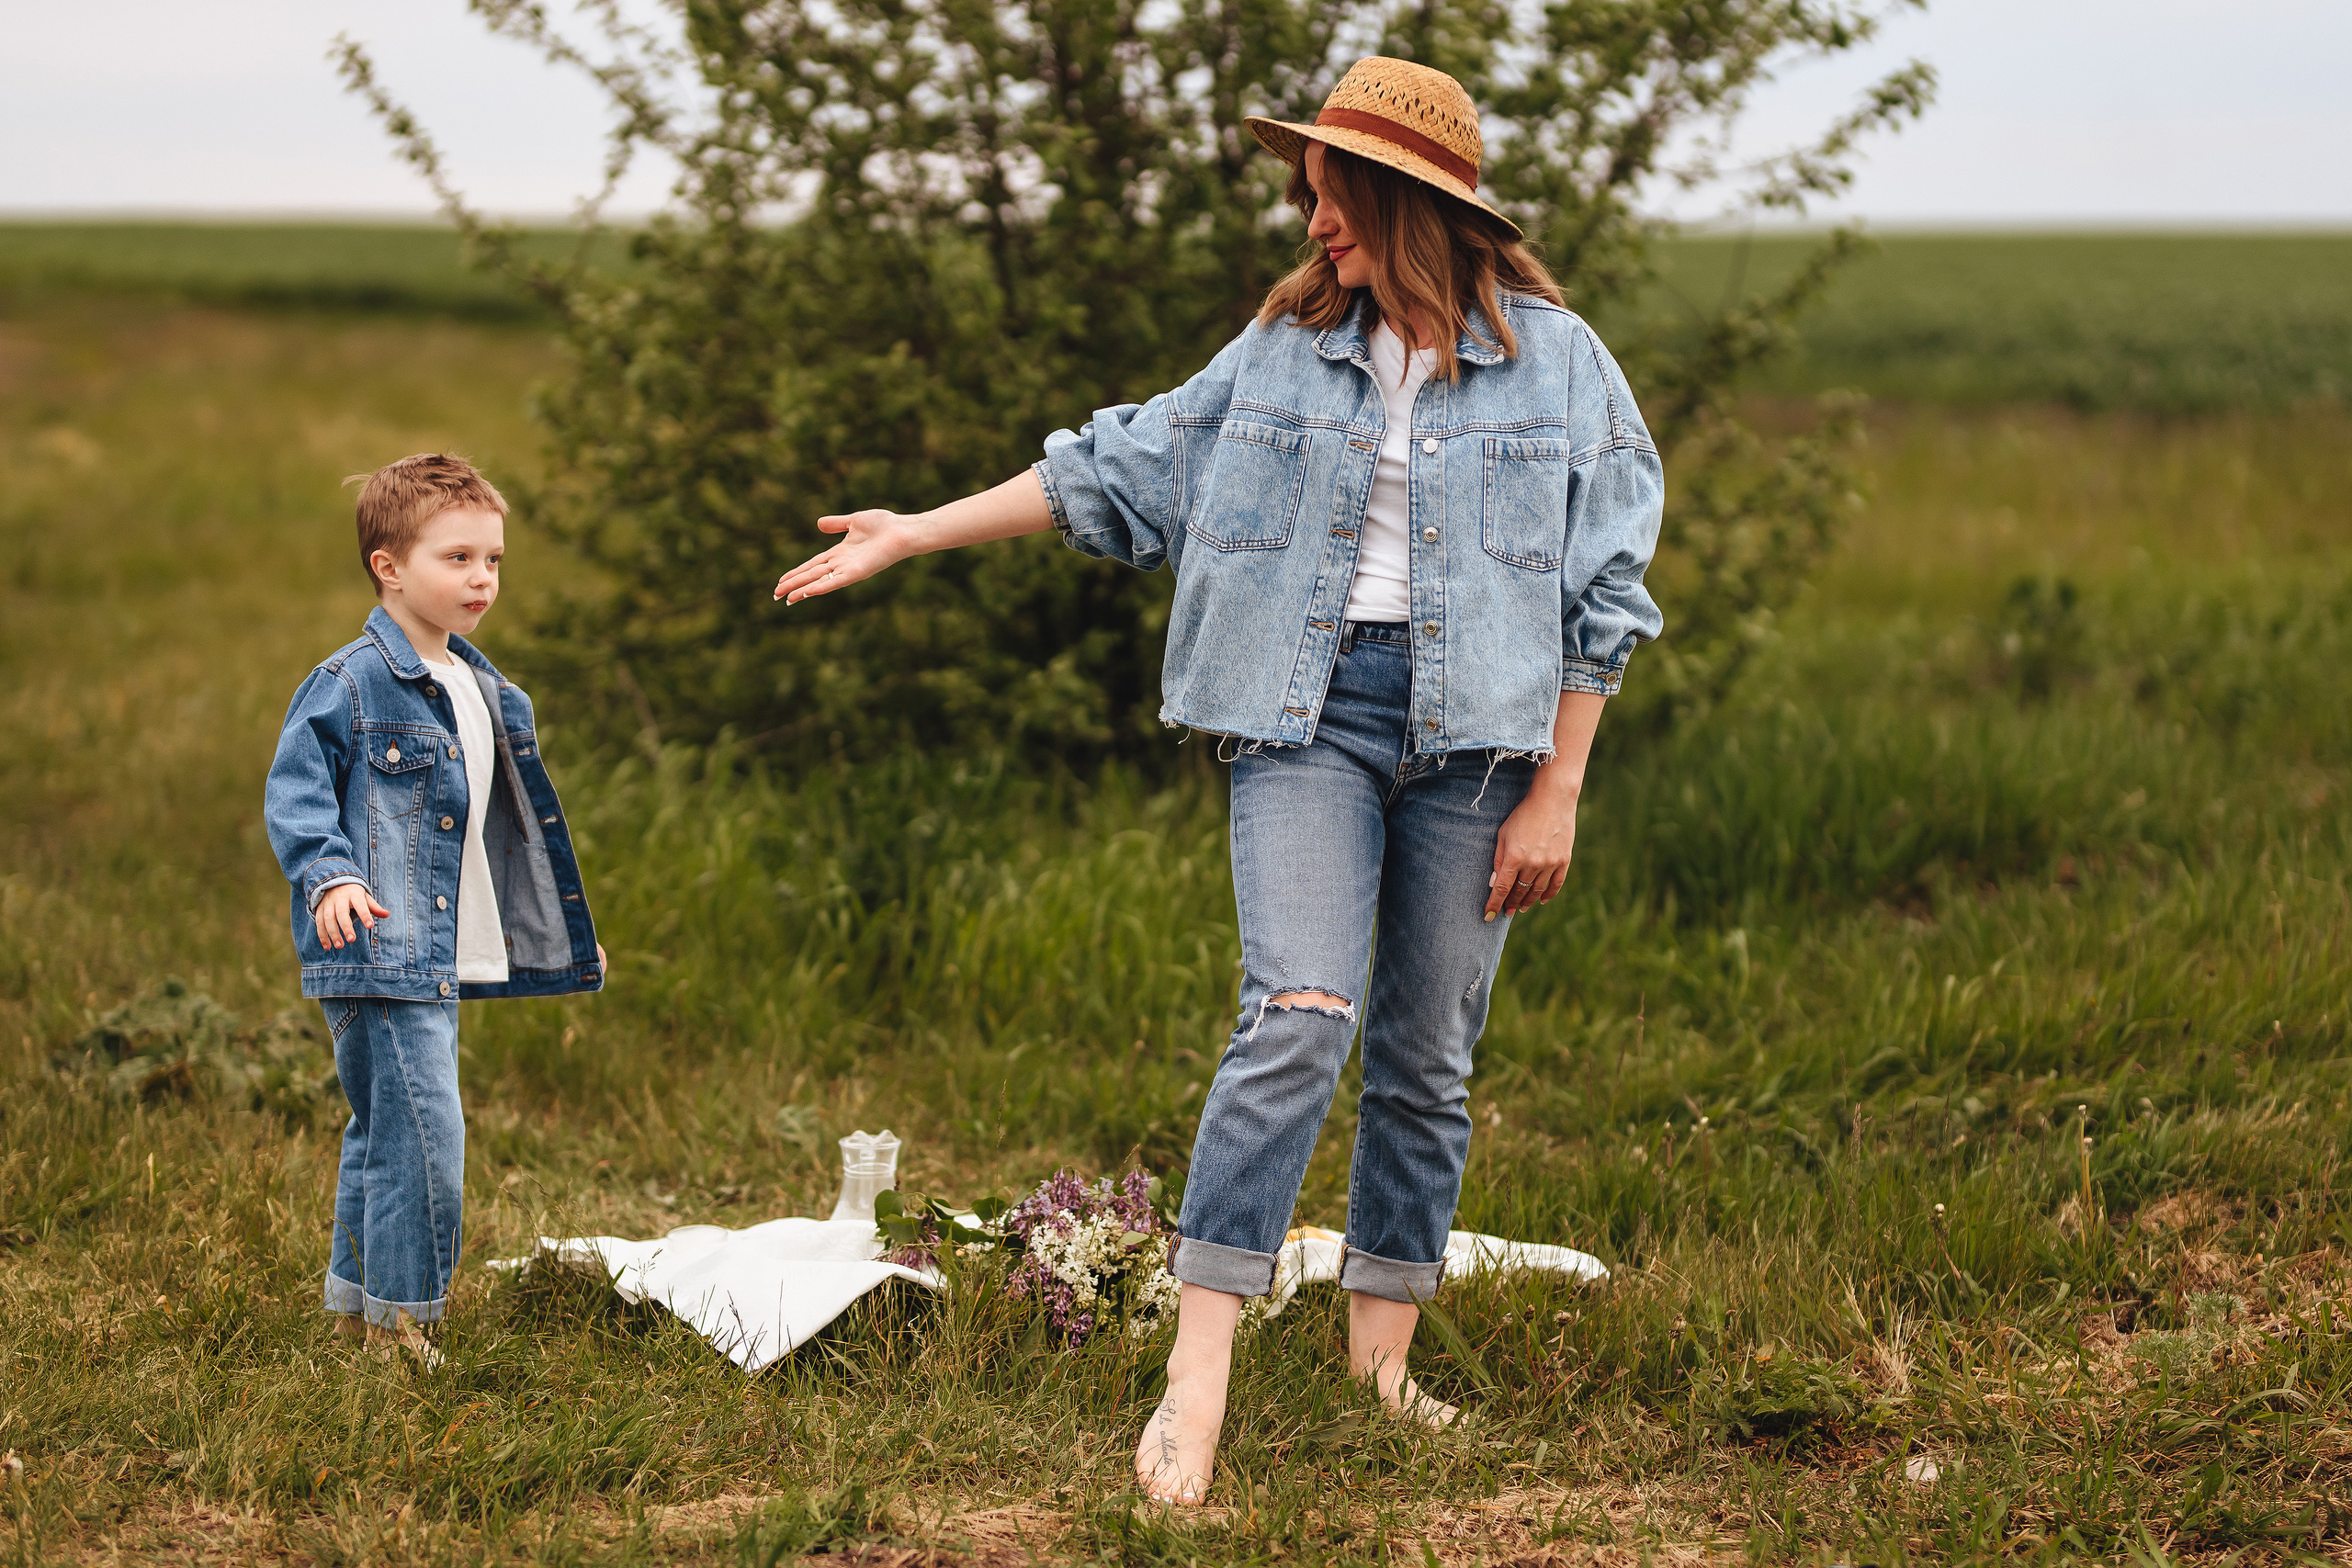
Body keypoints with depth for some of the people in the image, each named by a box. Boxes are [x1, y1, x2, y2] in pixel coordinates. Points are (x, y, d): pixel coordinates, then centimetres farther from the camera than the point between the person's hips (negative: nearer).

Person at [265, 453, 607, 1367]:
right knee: (421, 1129, -12)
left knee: (384, 1131, 17)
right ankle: (398, 1324, -4)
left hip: (444, 958, 9)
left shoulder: (486, 692, 15)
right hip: (378, 949, -9)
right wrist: (328, 877, -27)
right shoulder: (352, 683, -11)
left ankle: (355, 1301, 27)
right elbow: (295, 789, -11)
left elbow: (504, 817, 25)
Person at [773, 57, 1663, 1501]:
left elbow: (1601, 597, 2)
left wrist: (1556, 795, -2)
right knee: (1300, 1018, -16)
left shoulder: (1557, 362, 2)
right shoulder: (1285, 354, 10)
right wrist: (915, 533, 14)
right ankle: (1198, 1382, -20)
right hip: (1308, 710, 0)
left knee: (1429, 1057, 5)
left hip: (1477, 728, 0)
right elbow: (1116, 471, 15)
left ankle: (1380, 1357, 18)